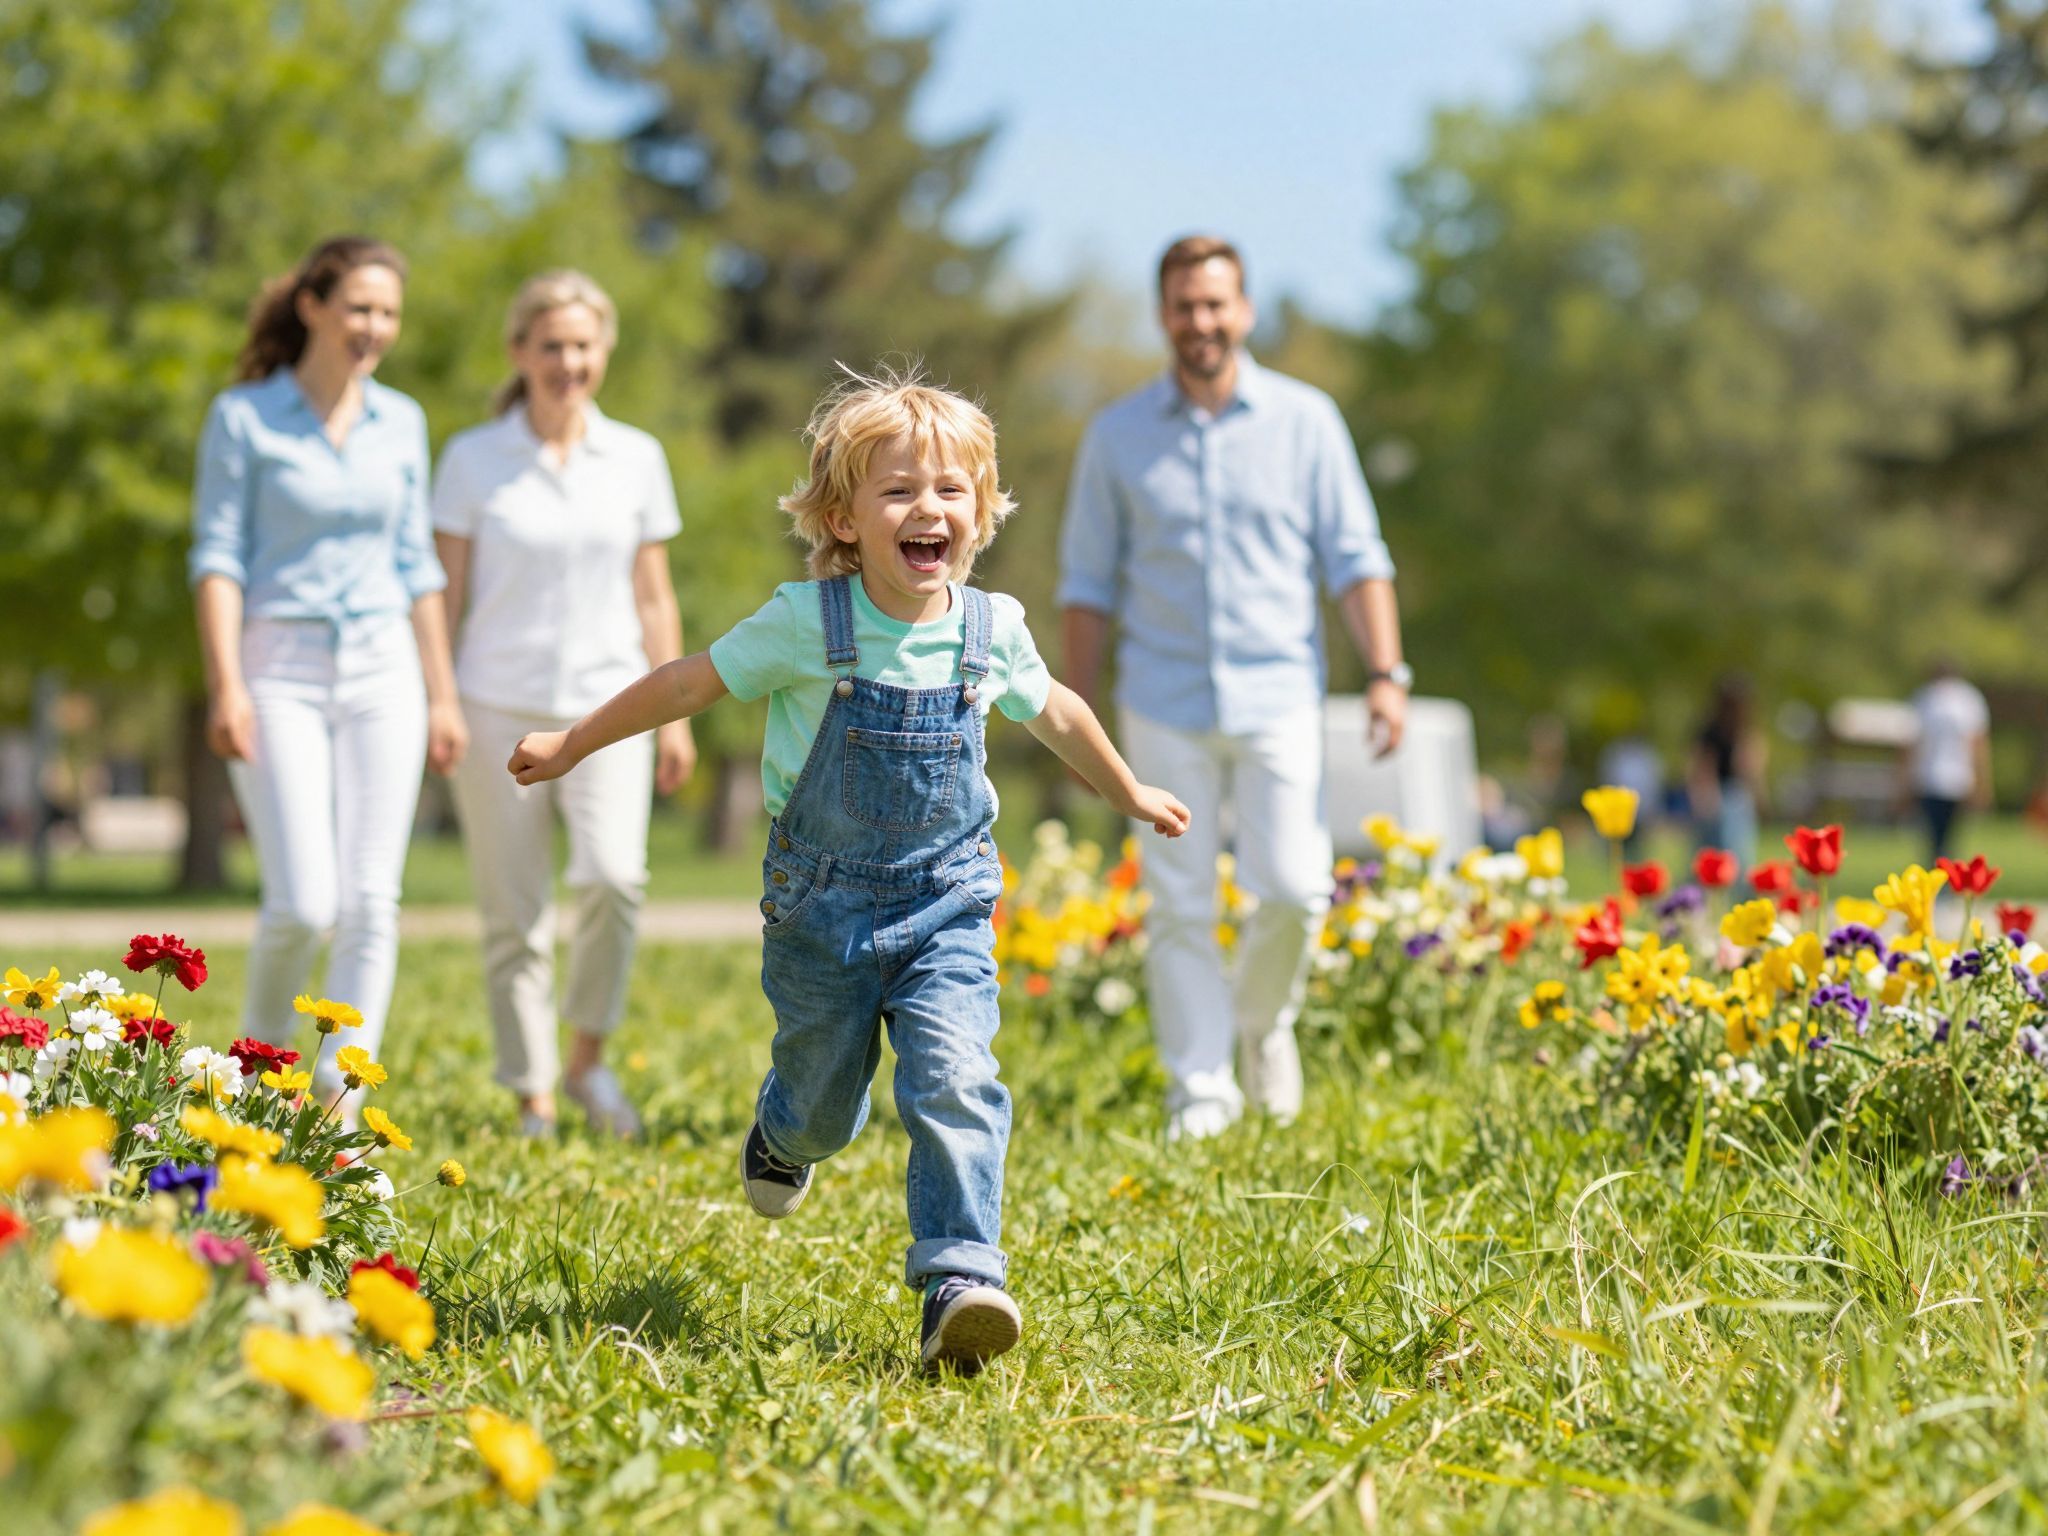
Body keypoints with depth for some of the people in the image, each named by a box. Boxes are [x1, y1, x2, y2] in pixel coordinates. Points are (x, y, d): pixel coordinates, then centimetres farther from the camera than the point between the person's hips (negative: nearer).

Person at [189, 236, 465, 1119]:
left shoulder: (401, 423, 10)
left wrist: (443, 696, 10)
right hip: (281, 670, -4)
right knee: (302, 905, -11)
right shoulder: (243, 417, -2)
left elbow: (417, 565, 14)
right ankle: (261, 1047, 18)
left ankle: (339, 1106, 0)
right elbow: (218, 556, -5)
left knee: (370, 902, -5)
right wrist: (226, 686, -14)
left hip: (381, 673, 4)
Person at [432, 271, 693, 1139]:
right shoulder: (472, 459, 2)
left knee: (615, 876, -21)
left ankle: (588, 1058, -2)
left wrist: (674, 713, 9)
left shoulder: (637, 459, 8)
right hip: (500, 707, -1)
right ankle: (533, 1100, 11)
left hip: (606, 705, 1)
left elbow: (653, 597, 12)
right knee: (515, 916, 1)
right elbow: (445, 593, 3)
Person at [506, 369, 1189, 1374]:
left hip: (946, 903, 1)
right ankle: (781, 1136, 53)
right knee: (824, 1106, 15)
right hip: (823, 905, -1)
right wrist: (572, 746, 8)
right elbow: (686, 685, 0)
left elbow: (1056, 715, 17)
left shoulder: (992, 629, -4)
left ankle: (959, 1283, -24)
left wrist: (1130, 795, 31)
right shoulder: (806, 624, -13)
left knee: (954, 1079, -21)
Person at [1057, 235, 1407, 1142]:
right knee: (1180, 907, 0)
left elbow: (1355, 557, 5)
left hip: (1277, 698, 0)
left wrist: (1385, 672, -5)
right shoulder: (1118, 437, 6)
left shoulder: (1305, 420, 4)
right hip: (1165, 708, 1)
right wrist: (1078, 713, 5)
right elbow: (1088, 584, 10)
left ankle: (1264, 1020, 21)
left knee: (1293, 888, -8)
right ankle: (1199, 1091, 8)